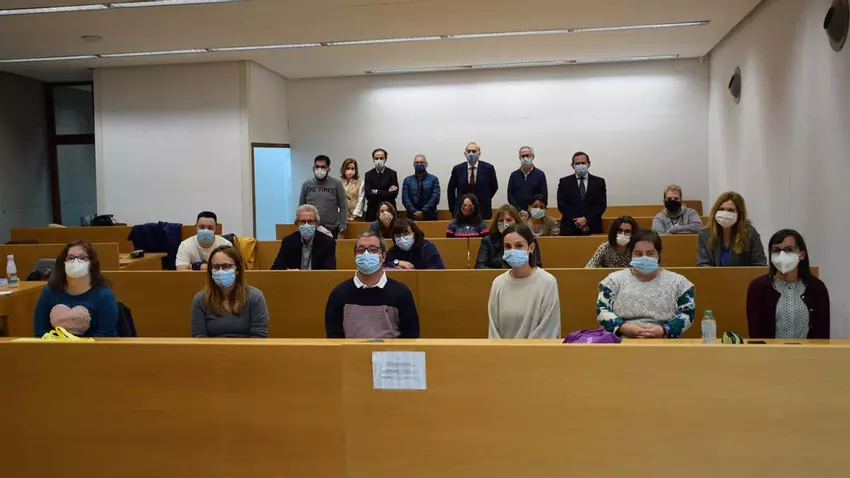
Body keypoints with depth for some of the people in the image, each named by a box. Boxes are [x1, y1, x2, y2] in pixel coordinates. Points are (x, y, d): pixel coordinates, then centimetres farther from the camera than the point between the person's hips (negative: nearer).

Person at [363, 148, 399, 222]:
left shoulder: (392, 173, 1)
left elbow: (394, 194, -9)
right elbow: (368, 194, -8)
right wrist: (387, 191, -11)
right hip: (373, 211, 1)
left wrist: (376, 192, -8)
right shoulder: (368, 174, 5)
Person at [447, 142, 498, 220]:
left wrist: (485, 200, 10)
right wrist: (452, 209, 8)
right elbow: (450, 190, 10)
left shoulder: (488, 168, -3)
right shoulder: (457, 169, 1)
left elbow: (494, 187, 10)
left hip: (483, 211, -1)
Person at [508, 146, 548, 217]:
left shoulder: (540, 174, 4)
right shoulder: (514, 175, 10)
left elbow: (544, 197, 0)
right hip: (517, 214, 1)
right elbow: (510, 195, 6)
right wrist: (520, 211, -8)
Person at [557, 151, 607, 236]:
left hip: (593, 228, 1)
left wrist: (587, 219, -13)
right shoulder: (564, 182, 8)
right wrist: (578, 222, -10)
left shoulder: (599, 182, 10)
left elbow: (602, 205, 2)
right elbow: (562, 205, 0)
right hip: (570, 229, -1)